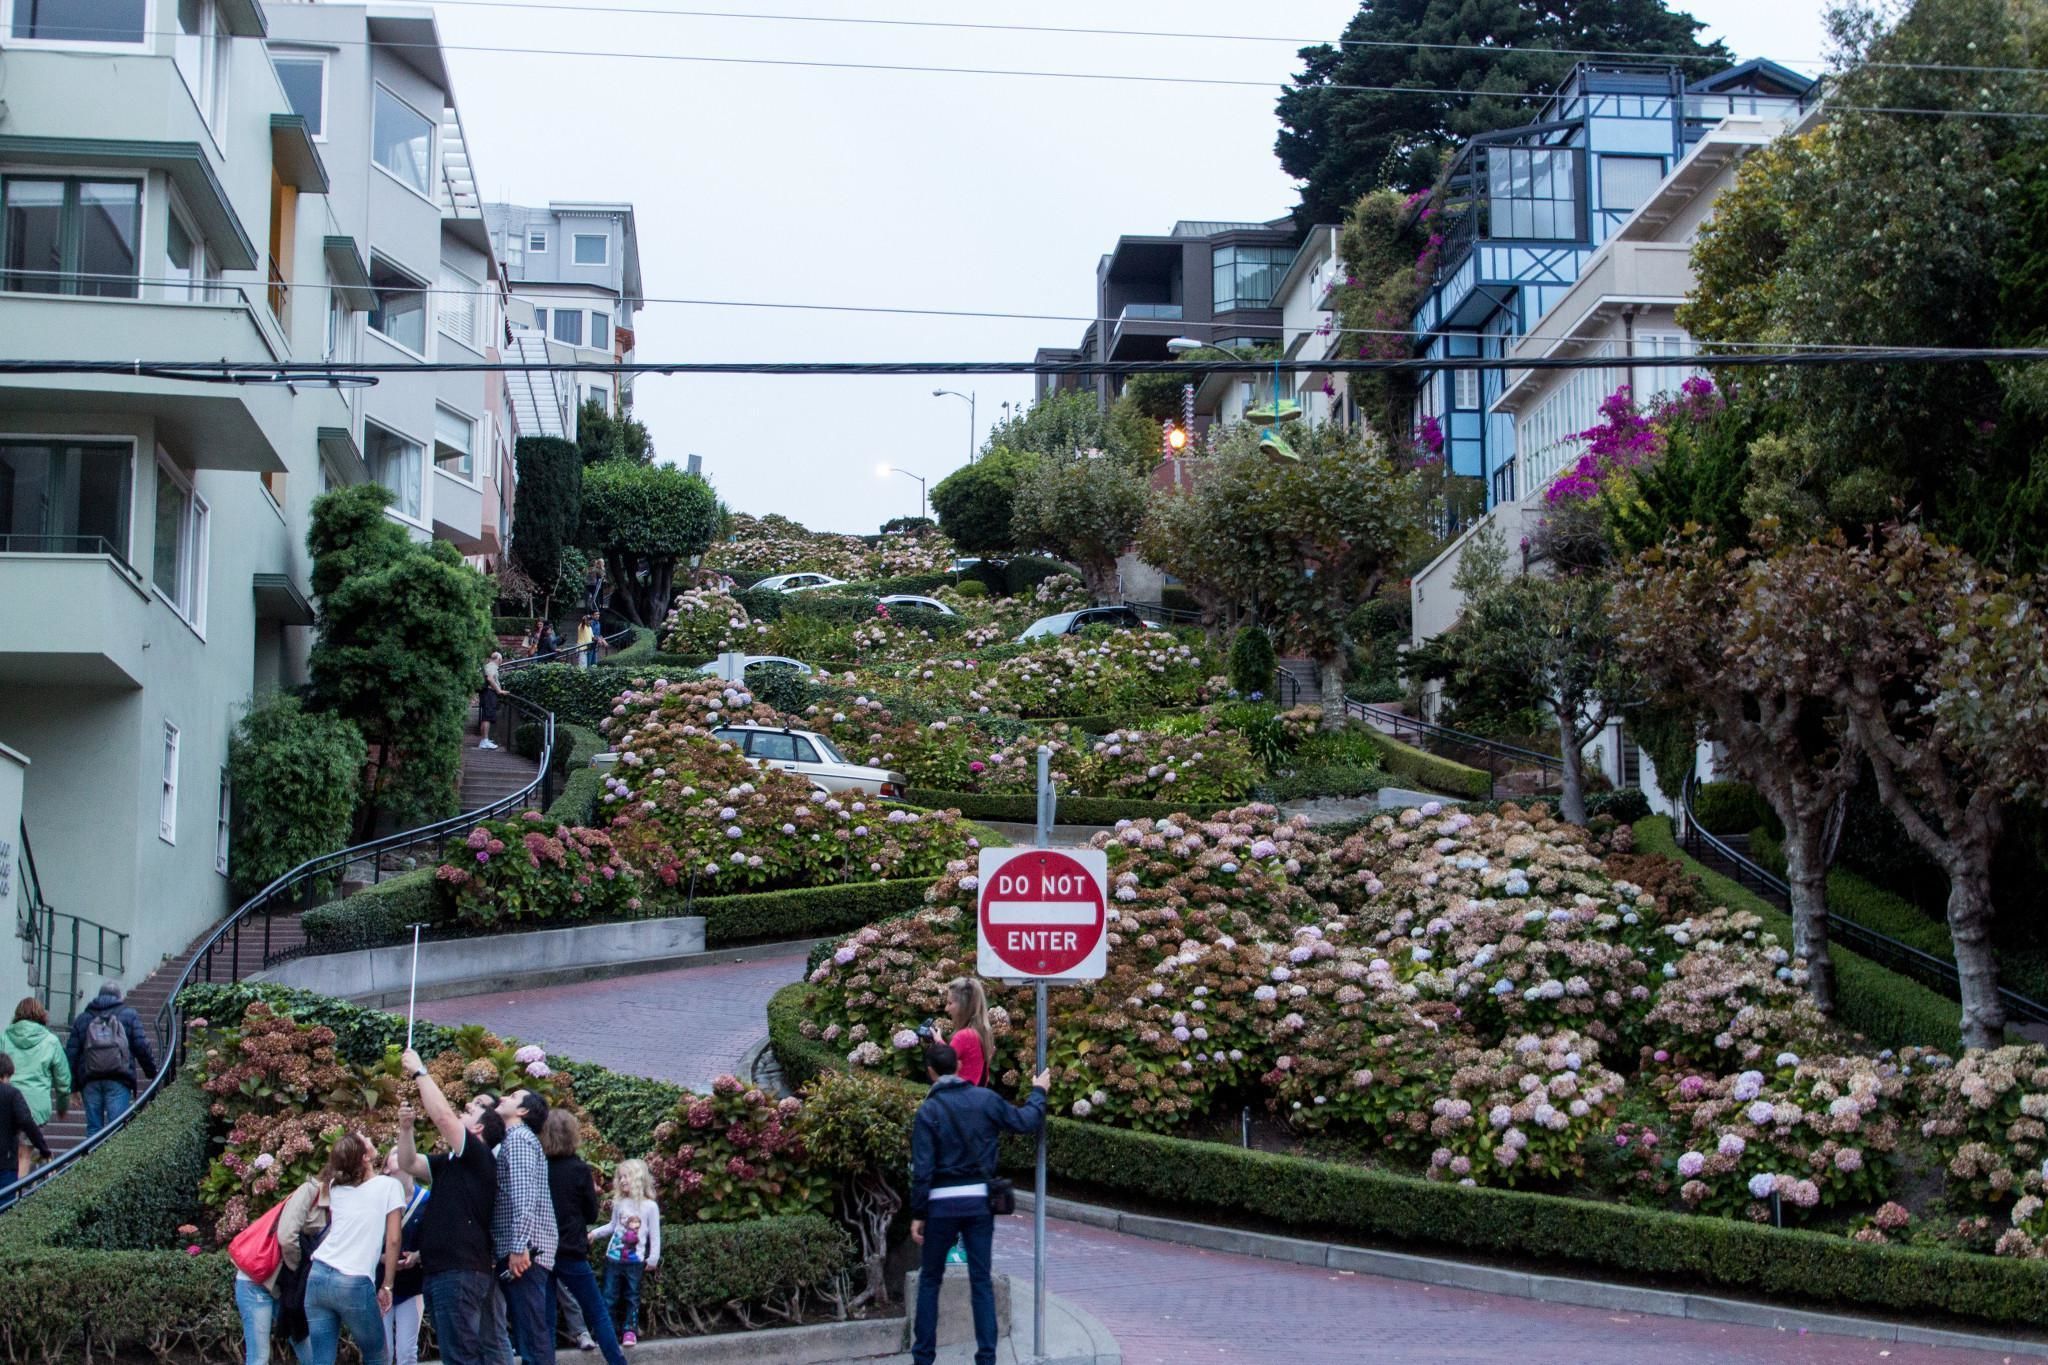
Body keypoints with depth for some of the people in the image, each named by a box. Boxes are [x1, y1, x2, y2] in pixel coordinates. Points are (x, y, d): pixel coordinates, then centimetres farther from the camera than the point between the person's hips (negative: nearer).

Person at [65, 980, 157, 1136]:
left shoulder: (82, 1018, 16)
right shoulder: (129, 1015, 8)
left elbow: (71, 1053, 11)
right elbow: (142, 1047, 1)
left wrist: (73, 1085, 14)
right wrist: (153, 1072, 11)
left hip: (90, 1081, 3)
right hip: (119, 1080, -2)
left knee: (93, 1126, 8)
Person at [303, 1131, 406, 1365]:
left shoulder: (335, 1187, 14)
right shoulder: (389, 1185, 0)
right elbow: (393, 1240, -3)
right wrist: (386, 1286, 4)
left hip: (318, 1275, 5)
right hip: (354, 1282, -5)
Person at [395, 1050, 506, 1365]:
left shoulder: (480, 1158, -5)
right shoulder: (451, 1163, 21)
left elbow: (442, 1115, -14)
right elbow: (409, 1162, 24)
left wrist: (419, 1072, -4)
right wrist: (405, 1126, 7)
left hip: (461, 1273, -10)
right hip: (441, 1272, 10)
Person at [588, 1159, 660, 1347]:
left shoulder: (650, 1206, -5)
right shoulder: (619, 1203, 6)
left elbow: (655, 1235, -2)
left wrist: (653, 1258, -4)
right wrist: (595, 1233, 8)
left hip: (635, 1261, -4)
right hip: (613, 1257, 4)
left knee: (632, 1297, 5)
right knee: (609, 1297, 5)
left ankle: (629, 1331, 11)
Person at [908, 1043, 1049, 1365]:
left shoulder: (929, 1110, -8)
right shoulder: (986, 1099, -1)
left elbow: (922, 1169, -10)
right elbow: (1026, 1122, 10)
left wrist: (918, 1214, -4)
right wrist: (1038, 1092, 28)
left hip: (942, 1203, -2)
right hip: (979, 1199, 2)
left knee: (930, 1280, 12)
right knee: (981, 1281, 8)